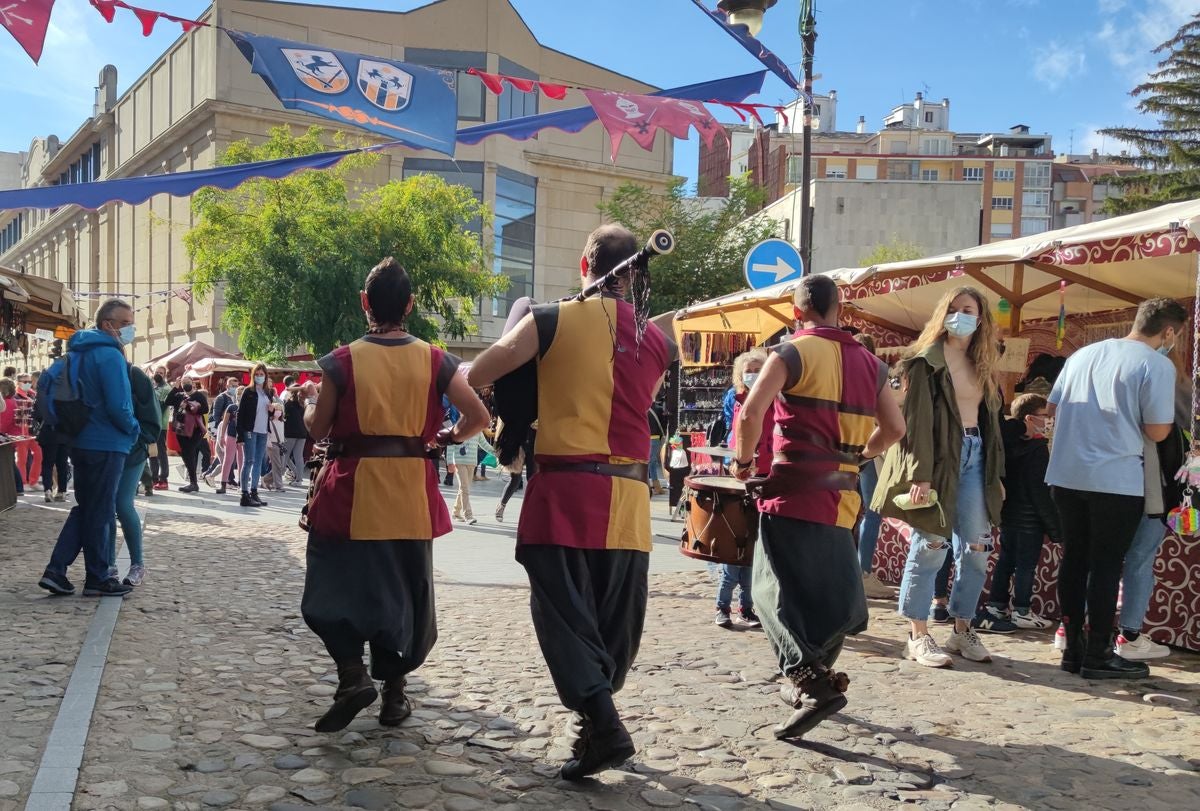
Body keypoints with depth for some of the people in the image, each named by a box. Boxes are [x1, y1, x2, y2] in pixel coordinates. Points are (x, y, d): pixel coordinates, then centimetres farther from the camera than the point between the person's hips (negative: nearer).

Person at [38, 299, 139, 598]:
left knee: (84, 508, 17)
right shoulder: (110, 355, -17)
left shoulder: (78, 352, 13)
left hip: (81, 441, 9)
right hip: (106, 444, -9)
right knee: (100, 512, 1)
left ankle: (56, 571, 11)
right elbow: (118, 406, -23)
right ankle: (97, 579, 10)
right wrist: (134, 429, -5)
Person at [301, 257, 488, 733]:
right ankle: (393, 692, 20)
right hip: (410, 490, 2)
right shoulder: (434, 361, -3)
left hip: (352, 489, -2)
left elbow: (317, 429, 0)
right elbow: (478, 417, -5)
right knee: (403, 588, 14)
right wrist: (447, 437, 14)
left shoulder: (342, 361, -7)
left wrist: (310, 401, 21)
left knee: (335, 584, 12)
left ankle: (352, 674, -6)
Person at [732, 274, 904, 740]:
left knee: (778, 593, -2)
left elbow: (751, 412, -18)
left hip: (794, 492, -6)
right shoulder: (868, 362, 12)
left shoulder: (793, 352, -5)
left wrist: (744, 461, -4)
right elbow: (894, 427, 14)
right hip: (842, 497, 6)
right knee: (829, 596, 17)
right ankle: (815, 681, 26)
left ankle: (811, 682, -15)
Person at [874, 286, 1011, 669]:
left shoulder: (981, 365, 17)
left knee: (976, 549, 6)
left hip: (974, 458, 7)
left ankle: (963, 630, 18)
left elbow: (990, 421, 19)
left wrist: (996, 474, 15)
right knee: (930, 547, -4)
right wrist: (919, 475, -20)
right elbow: (916, 420, -12)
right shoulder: (926, 361, -5)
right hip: (937, 458, -7)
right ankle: (918, 637, 5)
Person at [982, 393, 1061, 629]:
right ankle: (1021, 611, 5)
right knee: (1026, 565, 0)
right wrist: (1054, 527, -11)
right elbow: (1041, 492, -17)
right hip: (1030, 519, -7)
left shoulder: (1007, 443, 6)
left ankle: (996, 604, 20)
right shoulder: (1037, 449, -16)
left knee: (1005, 560, 15)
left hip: (1007, 515, 7)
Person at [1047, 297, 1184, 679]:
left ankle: (1073, 648, 17)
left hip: (1067, 475, 6)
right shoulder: (1157, 365, -7)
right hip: (1115, 480, -6)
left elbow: (1054, 407, 17)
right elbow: (1157, 431, -10)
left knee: (1074, 560, 11)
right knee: (1106, 566, 1)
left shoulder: (1082, 354, 12)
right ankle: (1098, 655, 7)